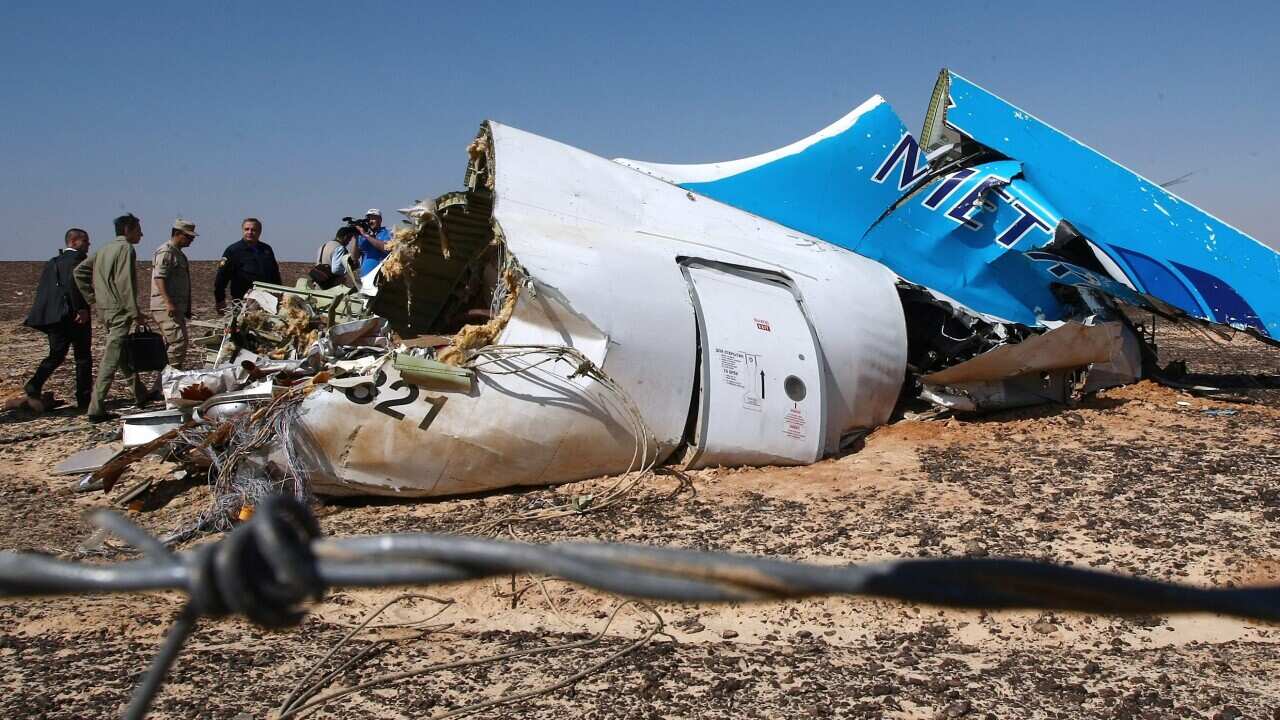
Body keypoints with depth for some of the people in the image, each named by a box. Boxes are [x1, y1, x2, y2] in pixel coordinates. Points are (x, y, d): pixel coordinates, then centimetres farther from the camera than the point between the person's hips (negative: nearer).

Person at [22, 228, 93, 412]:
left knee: (56, 355, 14)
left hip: (53, 317, 7)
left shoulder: (51, 263, 17)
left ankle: (34, 387, -9)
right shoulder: (77, 258, -7)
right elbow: (74, 281, -24)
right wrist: (81, 309, -22)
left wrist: (45, 316, 16)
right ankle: (84, 401, 6)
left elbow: (42, 291, 14)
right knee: (83, 357, 3)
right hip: (75, 317, -7)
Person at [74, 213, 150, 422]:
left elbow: (79, 271, 17)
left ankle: (141, 396, 30)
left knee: (124, 356, 18)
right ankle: (96, 409, -9)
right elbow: (125, 284, -19)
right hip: (120, 311, -9)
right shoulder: (126, 249, -10)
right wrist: (136, 314, -17)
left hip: (104, 310, 9)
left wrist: (91, 297, 17)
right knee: (111, 360, -8)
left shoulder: (105, 249, 16)